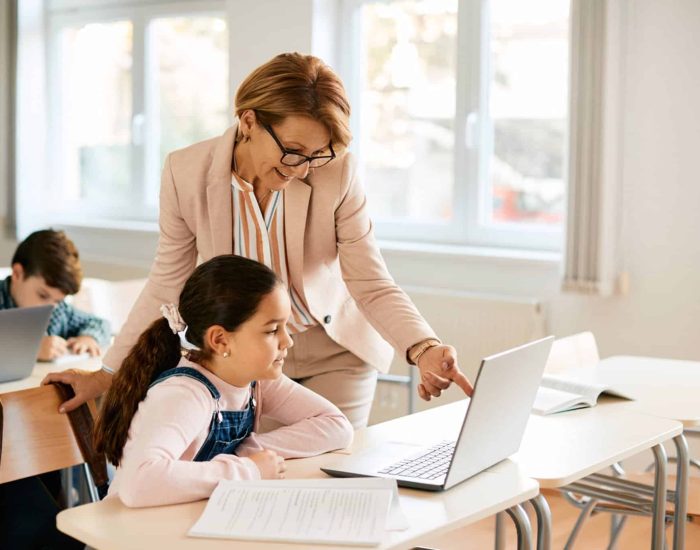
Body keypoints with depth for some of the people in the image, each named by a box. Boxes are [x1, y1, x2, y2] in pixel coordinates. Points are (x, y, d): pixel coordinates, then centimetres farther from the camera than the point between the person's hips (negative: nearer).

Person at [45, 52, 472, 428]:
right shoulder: (186, 173, -17)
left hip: (335, 355, 0)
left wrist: (424, 349, -35)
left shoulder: (338, 172, -20)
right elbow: (166, 286, -5)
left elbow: (373, 286, -17)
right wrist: (109, 375, -4)